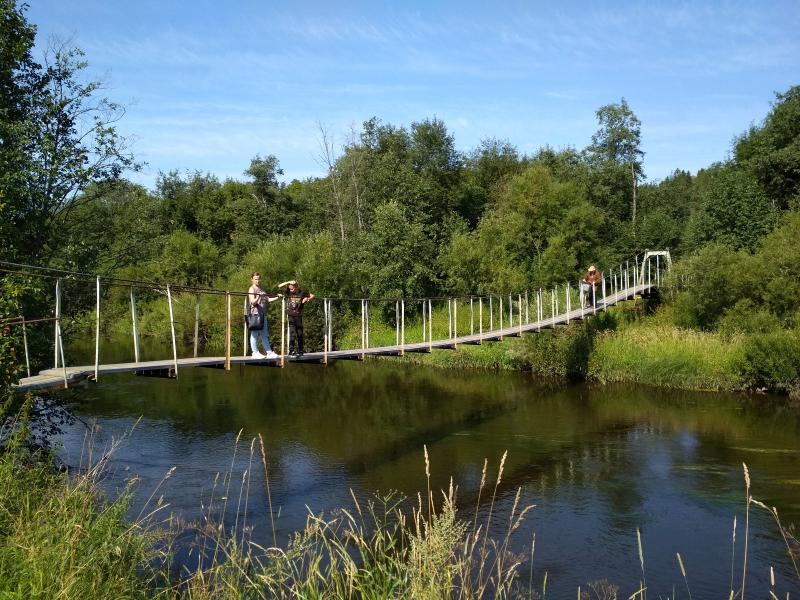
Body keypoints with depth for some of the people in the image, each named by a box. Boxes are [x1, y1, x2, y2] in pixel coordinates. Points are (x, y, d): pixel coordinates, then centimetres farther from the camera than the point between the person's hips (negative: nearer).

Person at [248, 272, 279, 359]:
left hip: (263, 314, 7)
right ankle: (255, 352, 2)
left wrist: (277, 297, 8)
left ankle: (269, 352, 10)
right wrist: (258, 297, -31)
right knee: (255, 334, -2)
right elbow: (253, 302, -12)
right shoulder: (252, 289, -2)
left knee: (265, 335, 9)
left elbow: (268, 299, 19)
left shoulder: (261, 290, 19)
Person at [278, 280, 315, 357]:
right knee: (292, 333, -11)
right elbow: (279, 286, -4)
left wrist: (307, 299, -10)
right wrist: (288, 282, -11)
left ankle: (300, 351, 19)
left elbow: (312, 296, 9)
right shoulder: (288, 292, 2)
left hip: (298, 316, 1)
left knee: (300, 334, 9)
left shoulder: (302, 292, 0)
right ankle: (291, 351, -11)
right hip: (290, 316, -1)